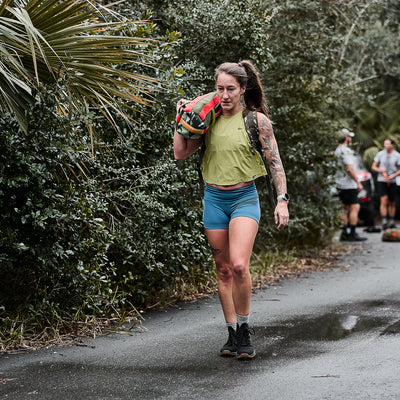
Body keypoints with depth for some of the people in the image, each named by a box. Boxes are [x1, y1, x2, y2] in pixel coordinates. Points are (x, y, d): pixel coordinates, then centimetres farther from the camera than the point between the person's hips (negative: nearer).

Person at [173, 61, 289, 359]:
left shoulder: (256, 120, -4)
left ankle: (244, 330, -3)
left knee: (239, 265, -21)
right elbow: (181, 153, 6)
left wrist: (282, 200, -11)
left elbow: (275, 162, -3)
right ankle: (233, 335, 16)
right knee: (223, 270, 7)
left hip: (244, 198, -4)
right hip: (214, 199, 4)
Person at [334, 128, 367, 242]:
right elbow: (349, 169, -22)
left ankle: (344, 233, 11)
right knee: (355, 208, -8)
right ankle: (353, 234, -10)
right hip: (348, 185, -10)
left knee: (346, 209, 11)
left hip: (340, 184, 10)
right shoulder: (346, 151, -15)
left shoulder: (337, 150, 15)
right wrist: (358, 182, -16)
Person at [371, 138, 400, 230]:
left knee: (392, 203, 6)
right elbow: (373, 166, 7)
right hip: (381, 181, -1)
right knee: (384, 200, -14)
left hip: (392, 182, 1)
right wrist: (379, 170, -13)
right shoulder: (380, 154, 3)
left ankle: (391, 222, 18)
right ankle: (384, 222, -16)